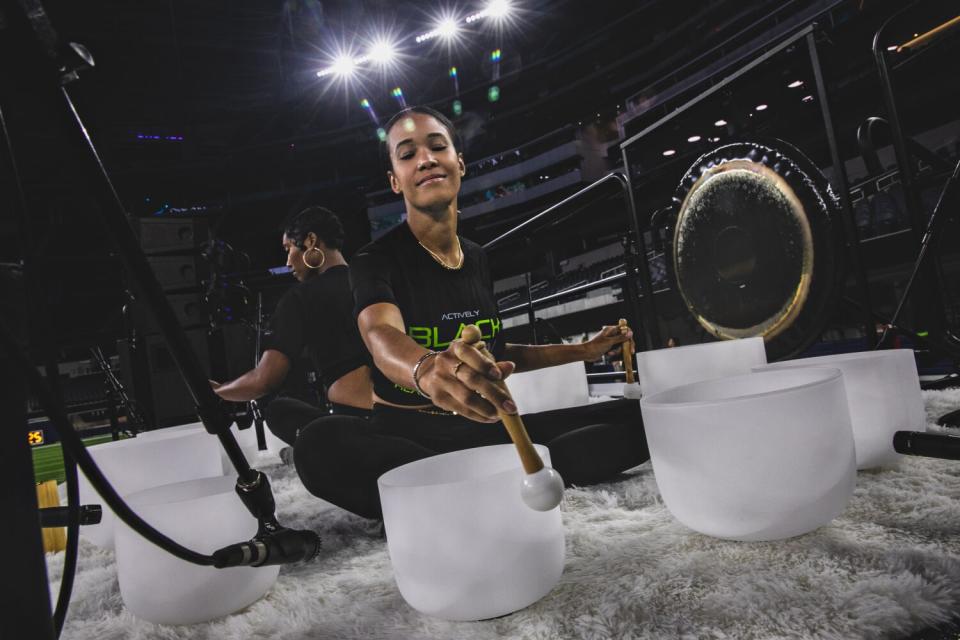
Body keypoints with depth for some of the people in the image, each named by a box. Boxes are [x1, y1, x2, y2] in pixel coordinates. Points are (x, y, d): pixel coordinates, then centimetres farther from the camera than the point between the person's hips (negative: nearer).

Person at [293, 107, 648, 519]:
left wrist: (584, 351, 18)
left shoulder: (478, 260, 11)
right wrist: (427, 370, -53)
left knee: (637, 419, -11)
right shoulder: (376, 261, -7)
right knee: (319, 447, -39)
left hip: (487, 428, 5)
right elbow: (382, 337, -29)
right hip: (408, 433, -4)